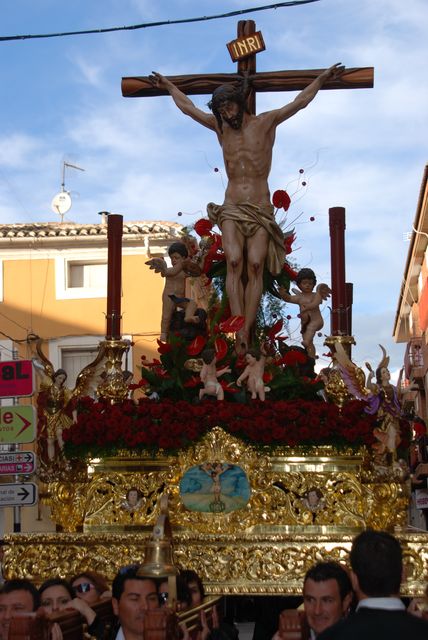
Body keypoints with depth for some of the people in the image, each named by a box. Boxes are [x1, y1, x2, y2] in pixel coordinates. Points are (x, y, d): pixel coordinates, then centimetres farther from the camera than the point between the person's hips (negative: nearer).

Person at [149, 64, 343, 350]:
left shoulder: (265, 122, 3)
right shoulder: (220, 126, 12)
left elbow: (300, 102, 9)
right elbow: (188, 107, 26)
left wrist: (322, 78, 7)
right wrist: (168, 85, 36)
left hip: (260, 209, -1)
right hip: (231, 209, 1)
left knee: (255, 265, -17)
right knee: (234, 262, -20)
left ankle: (246, 331, -20)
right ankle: (239, 330, -28)